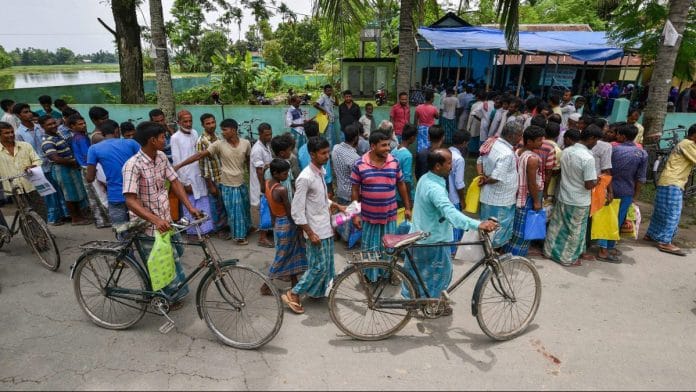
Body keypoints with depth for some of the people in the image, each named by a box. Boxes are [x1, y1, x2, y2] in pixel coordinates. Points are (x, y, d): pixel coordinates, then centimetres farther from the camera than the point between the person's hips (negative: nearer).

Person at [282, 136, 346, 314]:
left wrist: (337, 206, 10)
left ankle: (318, 291, 38)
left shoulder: (321, 171, 4)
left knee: (327, 264, 19)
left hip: (326, 227, 9)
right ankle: (293, 295, 13)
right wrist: (310, 233, -21)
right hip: (316, 230, -9)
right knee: (320, 266, -1)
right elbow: (296, 211, -23)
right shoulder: (305, 178, -24)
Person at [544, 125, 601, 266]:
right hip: (578, 202, -6)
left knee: (557, 226, 19)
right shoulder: (588, 158, -25)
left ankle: (549, 251, 33)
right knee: (574, 231, 11)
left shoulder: (566, 151, -3)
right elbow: (589, 185, -22)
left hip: (562, 197, 6)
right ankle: (568, 258, 24)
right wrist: (597, 180, -3)